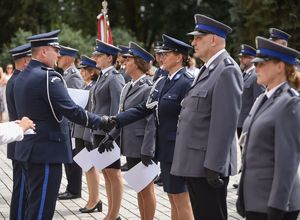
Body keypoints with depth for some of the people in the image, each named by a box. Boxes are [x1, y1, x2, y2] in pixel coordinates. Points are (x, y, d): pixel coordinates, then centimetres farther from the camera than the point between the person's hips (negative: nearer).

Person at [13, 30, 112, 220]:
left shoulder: (22, 77, 11)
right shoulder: (48, 77, -17)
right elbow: (72, 111, -20)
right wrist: (101, 122, -10)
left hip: (29, 149, 10)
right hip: (47, 151, -10)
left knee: (34, 204, 17)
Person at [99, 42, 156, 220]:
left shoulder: (148, 88, -14)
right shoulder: (127, 87, 13)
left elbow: (151, 123, -18)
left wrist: (147, 152, -21)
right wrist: (110, 137, 10)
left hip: (143, 148, -8)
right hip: (131, 147, 8)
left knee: (146, 189, 2)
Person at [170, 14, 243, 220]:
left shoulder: (227, 70, -16)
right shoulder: (209, 68, 15)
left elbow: (225, 122, -21)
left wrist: (214, 166, -23)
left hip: (208, 164, -10)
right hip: (196, 162, 10)